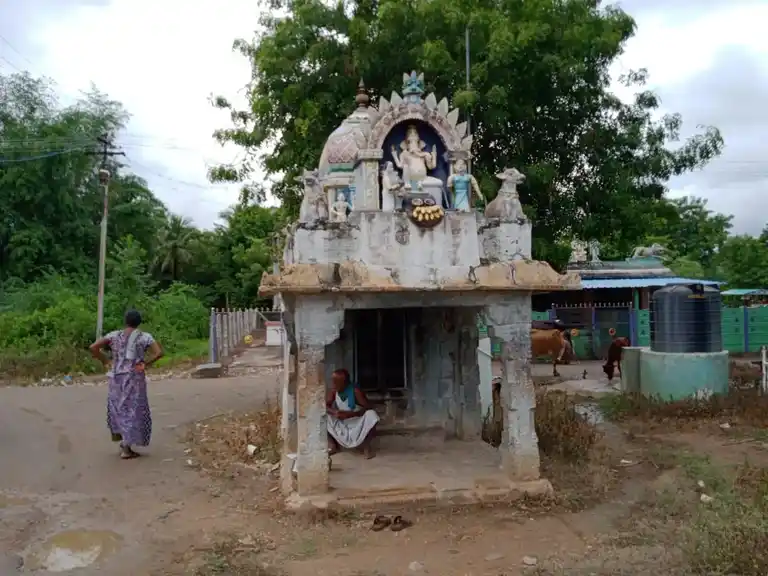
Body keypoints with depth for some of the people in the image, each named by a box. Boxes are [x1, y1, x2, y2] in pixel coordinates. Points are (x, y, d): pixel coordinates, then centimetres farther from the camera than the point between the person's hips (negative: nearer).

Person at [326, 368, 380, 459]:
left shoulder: (355, 391, -22)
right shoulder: (333, 391, -10)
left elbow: (368, 407, -25)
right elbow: (325, 406, -11)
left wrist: (349, 414, -36)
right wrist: (334, 412, -33)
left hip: (357, 423, -4)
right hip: (340, 425, 4)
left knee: (371, 415, -33)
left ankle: (366, 446, -11)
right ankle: (334, 446, 1)